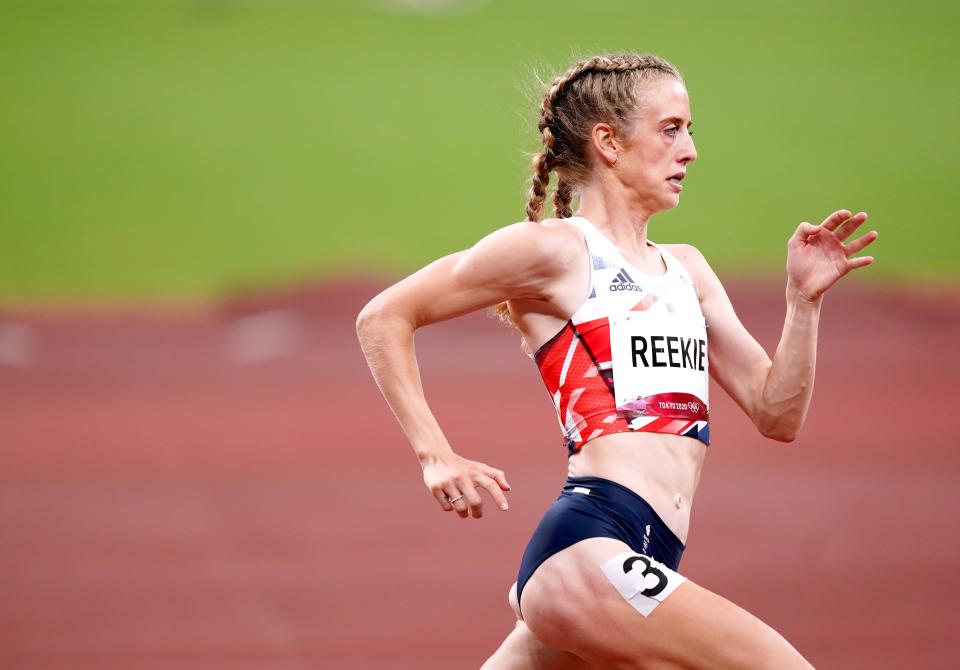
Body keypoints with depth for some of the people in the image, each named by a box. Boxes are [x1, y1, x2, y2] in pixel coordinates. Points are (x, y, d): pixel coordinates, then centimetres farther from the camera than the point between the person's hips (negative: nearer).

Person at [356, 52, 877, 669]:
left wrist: (804, 300, 9)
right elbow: (384, 319, 4)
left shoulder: (684, 268, 23)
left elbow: (776, 415, 21)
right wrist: (436, 457, -3)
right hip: (587, 550, -8)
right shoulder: (555, 249, 1)